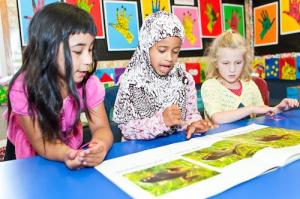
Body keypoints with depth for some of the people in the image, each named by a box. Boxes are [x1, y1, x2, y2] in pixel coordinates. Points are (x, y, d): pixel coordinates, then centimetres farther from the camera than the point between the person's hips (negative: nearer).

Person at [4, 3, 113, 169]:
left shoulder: (89, 83, -23)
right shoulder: (23, 88, -28)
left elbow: (101, 127, -22)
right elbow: (40, 142, -24)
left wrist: (99, 146, -44)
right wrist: (65, 154, -44)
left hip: (72, 152, 2)